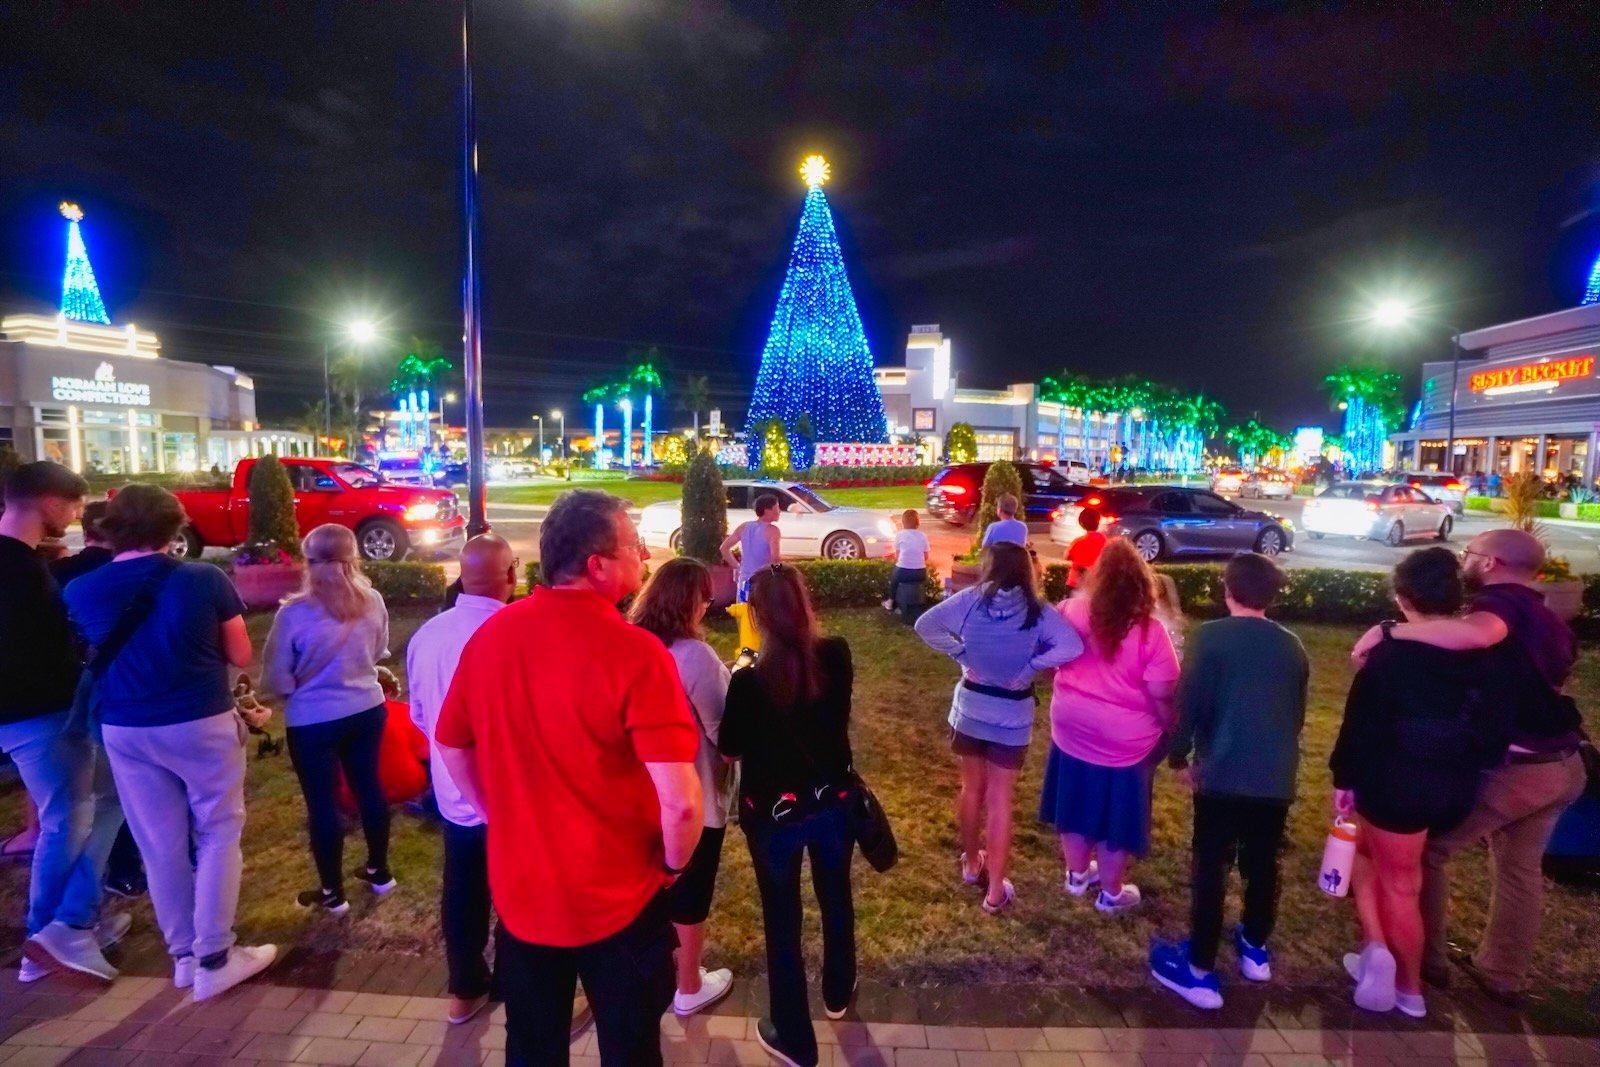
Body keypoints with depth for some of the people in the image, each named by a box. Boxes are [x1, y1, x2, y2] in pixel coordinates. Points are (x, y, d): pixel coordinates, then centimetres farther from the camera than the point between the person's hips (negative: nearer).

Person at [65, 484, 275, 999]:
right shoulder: (206, 580, -12)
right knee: (218, 834, 10)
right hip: (202, 722, -3)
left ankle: (184, 955, 27)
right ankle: (215, 958, 13)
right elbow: (240, 656, -4)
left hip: (125, 730, 4)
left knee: (160, 846, 14)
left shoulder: (80, 592, -3)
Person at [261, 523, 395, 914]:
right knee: (369, 786, 18)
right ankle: (379, 871, 34)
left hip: (313, 721, -4)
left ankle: (332, 893, 25)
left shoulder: (293, 614, -20)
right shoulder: (373, 602, -9)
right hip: (367, 710, 4)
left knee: (322, 802, 10)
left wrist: (304, 681, 9)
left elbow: (276, 680, -10)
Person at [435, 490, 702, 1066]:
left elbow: (451, 746, 6)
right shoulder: (634, 651, -25)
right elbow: (680, 801, -27)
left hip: (519, 888, 5)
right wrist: (673, 864, -7)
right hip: (617, 897, -4)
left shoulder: (490, 634, -7)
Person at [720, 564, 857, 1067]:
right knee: (836, 899, 27)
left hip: (773, 813, -4)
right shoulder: (837, 656, -15)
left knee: (782, 922, 16)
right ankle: (838, 993, 53)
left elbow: (730, 749, -9)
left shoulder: (749, 680, -25)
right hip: (833, 802, 4)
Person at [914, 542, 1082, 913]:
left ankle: (972, 863, 40)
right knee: (1000, 800, 9)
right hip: (1012, 715, -1)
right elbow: (1072, 646, -22)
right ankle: (995, 892, 17)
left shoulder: (971, 600, -10)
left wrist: (961, 653, -7)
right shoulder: (1037, 612, -12)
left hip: (969, 707, 1)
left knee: (972, 789, 20)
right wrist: (1029, 669, -14)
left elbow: (925, 625, -13)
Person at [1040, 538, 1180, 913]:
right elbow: (1162, 697, -16)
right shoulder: (1150, 633, -20)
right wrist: (1171, 733, 2)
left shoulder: (1070, 611, -10)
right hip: (1124, 739, -3)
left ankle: (1077, 874, 40)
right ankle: (1111, 893, 33)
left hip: (1072, 729, 3)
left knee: (1077, 803, 21)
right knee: (1116, 814, 15)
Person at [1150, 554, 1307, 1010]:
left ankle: (1200, 971, 8)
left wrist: (1179, 757, 2)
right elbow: (1298, 714, 16)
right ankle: (1255, 950, 38)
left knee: (1210, 868, 2)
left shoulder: (1211, 636, -10)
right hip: (1277, 777, 5)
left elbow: (1189, 703, -11)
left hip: (1223, 773, -5)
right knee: (1262, 864, 20)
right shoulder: (1292, 646, 6)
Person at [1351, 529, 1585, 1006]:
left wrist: (1391, 631, -34)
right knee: (1520, 868, 21)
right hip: (1564, 765, 9)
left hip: (1511, 767, -8)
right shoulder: (1547, 620, 14)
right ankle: (1503, 972, 34)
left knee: (1427, 848, 8)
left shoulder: (1499, 600, -13)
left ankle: (1425, 958, 19)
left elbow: (1479, 633, -38)